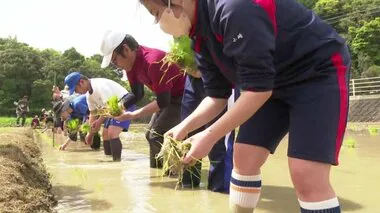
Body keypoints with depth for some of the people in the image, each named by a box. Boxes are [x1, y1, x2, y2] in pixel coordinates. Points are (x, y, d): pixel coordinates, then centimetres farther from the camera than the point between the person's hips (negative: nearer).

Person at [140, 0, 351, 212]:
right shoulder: (201, 37, 0)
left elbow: (258, 88, -29)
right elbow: (217, 96, 7)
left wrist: (210, 136, -25)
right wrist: (184, 127, -7)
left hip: (320, 73, -9)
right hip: (276, 83, 9)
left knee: (306, 175, -17)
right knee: (244, 159, 4)